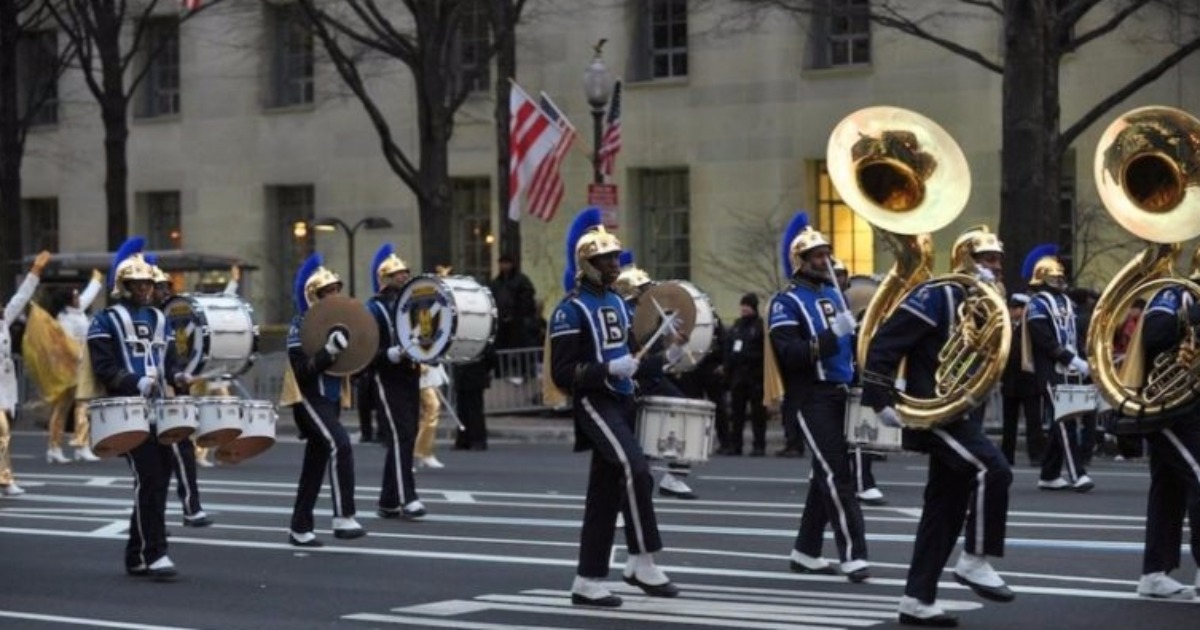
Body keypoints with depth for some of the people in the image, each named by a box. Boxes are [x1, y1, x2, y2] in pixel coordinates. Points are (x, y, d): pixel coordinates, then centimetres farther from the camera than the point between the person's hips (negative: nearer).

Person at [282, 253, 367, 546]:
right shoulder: (301, 325, -13)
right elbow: (303, 371, -22)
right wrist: (329, 350, -31)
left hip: (330, 397, 9)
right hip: (309, 397, -9)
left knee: (316, 460, 10)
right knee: (340, 445, -24)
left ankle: (300, 528, 17)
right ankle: (343, 518, -26)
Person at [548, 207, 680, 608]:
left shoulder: (615, 302, 15)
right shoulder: (571, 310, -11)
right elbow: (563, 374, -16)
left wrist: (662, 359, 10)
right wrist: (609, 370, -26)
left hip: (621, 402, 9)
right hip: (594, 403, -9)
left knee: (604, 493, 8)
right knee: (636, 470, -25)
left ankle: (587, 582, 12)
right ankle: (643, 563, -18)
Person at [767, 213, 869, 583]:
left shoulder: (833, 294, 16)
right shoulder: (786, 302, -8)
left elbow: (849, 342, 25)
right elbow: (791, 355, -19)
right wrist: (832, 335, -27)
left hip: (841, 395, 8)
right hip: (811, 399, -8)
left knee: (828, 474, 11)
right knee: (837, 473, -13)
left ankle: (805, 552, 21)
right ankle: (853, 555, -15)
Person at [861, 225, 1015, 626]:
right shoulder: (937, 296, -11)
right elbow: (885, 342, -17)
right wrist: (881, 400, -20)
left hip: (964, 415, 9)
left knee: (945, 506, 8)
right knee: (993, 471, -23)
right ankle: (975, 561, -11)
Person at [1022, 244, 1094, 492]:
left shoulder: (1065, 301, 17)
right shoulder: (1038, 304, -9)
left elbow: (1073, 335, 17)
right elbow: (1045, 341, -18)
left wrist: (1083, 361, 3)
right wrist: (1072, 360, -19)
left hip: (1068, 372, 8)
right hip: (1050, 372, -8)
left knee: (1061, 424, 9)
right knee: (1064, 422, -12)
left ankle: (1049, 475, 16)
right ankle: (1076, 475, -16)